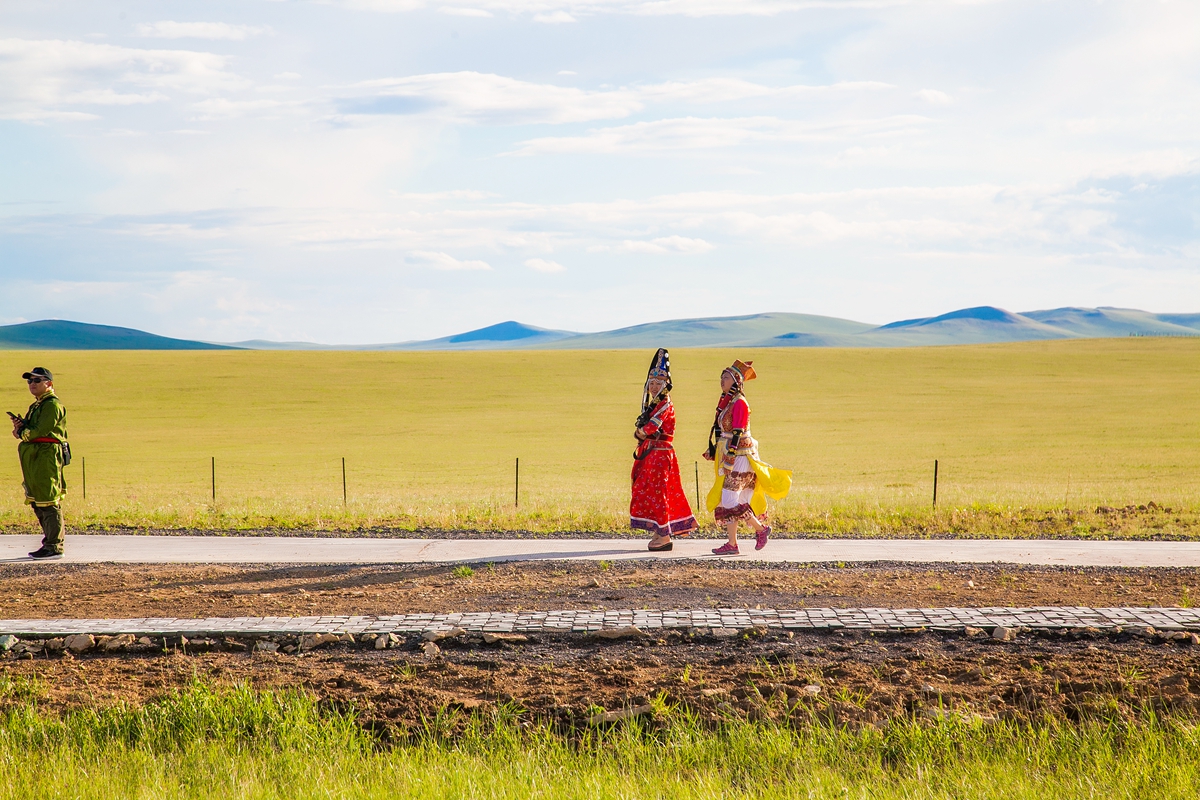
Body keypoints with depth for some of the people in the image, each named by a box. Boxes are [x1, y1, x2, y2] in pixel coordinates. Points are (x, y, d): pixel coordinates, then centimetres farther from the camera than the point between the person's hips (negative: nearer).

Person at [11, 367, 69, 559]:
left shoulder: (52, 405, -9)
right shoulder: (36, 406, 22)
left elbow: (40, 431, -18)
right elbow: (29, 431, 21)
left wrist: (21, 433, -2)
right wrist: (19, 426, -1)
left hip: (46, 455, -10)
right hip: (34, 458, 10)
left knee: (49, 503, -10)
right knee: (38, 503, 11)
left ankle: (54, 547, -9)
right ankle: (50, 542, 17)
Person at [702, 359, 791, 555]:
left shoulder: (739, 403, -13)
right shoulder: (726, 401, 14)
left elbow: (737, 433, -19)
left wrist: (729, 458, -22)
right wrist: (713, 451, 19)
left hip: (739, 456, -9)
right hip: (729, 455, 9)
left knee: (730, 499, -12)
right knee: (725, 500, 5)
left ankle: (761, 529, 0)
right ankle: (731, 543, 6)